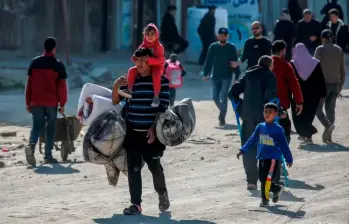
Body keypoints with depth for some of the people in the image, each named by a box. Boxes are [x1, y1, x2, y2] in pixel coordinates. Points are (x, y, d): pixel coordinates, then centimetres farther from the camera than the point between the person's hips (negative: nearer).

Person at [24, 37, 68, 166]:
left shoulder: (34, 63, 4)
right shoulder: (58, 65, -4)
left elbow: (29, 83, 5)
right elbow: (62, 86, -6)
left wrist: (28, 102, 11)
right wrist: (62, 103, 1)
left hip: (36, 101, 2)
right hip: (51, 102, -2)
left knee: (36, 126, 6)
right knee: (50, 128, 8)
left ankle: (31, 145, -22)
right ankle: (48, 155, 6)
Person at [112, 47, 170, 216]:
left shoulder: (160, 80, -3)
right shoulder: (130, 79, 8)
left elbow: (162, 107, -5)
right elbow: (115, 101, 7)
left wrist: (154, 128, -13)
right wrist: (116, 86, -12)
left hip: (151, 132, -3)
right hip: (132, 131, 3)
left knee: (154, 166, -2)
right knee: (133, 168, 0)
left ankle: (162, 193, 25)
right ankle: (136, 204, 2)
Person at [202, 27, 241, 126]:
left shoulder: (231, 48, 0)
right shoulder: (213, 47, 5)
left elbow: (235, 62, 0)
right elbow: (208, 61, 5)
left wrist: (237, 76, -4)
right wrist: (206, 74, -2)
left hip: (227, 77, -3)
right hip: (216, 76, 3)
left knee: (223, 97, -10)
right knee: (215, 97, 6)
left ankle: (222, 118, -4)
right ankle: (223, 111, 31)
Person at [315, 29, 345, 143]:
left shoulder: (320, 49, -7)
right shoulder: (339, 50, 7)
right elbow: (342, 70, 9)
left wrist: (314, 85, -5)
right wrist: (341, 85, 16)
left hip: (324, 82, -5)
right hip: (336, 82, 5)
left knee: (318, 107, 4)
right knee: (330, 108, 11)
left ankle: (328, 125, -21)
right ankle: (328, 135, 5)